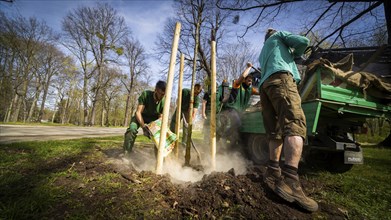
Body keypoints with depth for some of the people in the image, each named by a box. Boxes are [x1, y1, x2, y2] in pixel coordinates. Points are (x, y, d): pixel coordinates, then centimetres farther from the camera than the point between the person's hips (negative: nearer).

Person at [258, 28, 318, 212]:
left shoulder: (262, 52, 41)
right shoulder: (278, 35, 25)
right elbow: (303, 41, 11)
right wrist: (296, 54, 31)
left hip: (265, 85, 8)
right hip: (281, 78, -8)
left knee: (275, 131, 5)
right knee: (295, 125, -24)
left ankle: (273, 173, 1)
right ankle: (290, 180, -39)